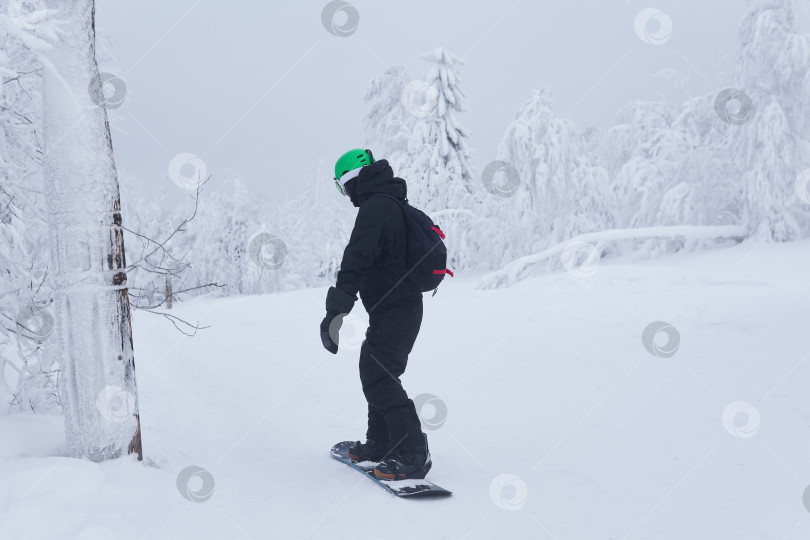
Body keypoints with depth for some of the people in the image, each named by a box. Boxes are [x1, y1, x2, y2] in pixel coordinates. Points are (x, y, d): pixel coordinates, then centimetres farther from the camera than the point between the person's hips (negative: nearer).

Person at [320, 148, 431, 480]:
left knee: (379, 379, -12)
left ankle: (412, 455, -12)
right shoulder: (394, 205, 18)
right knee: (375, 372, 20)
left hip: (392, 310, -11)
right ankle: (380, 443, 31)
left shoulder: (374, 209, -15)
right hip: (405, 305, 11)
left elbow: (356, 261, -27)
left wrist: (337, 309, -32)